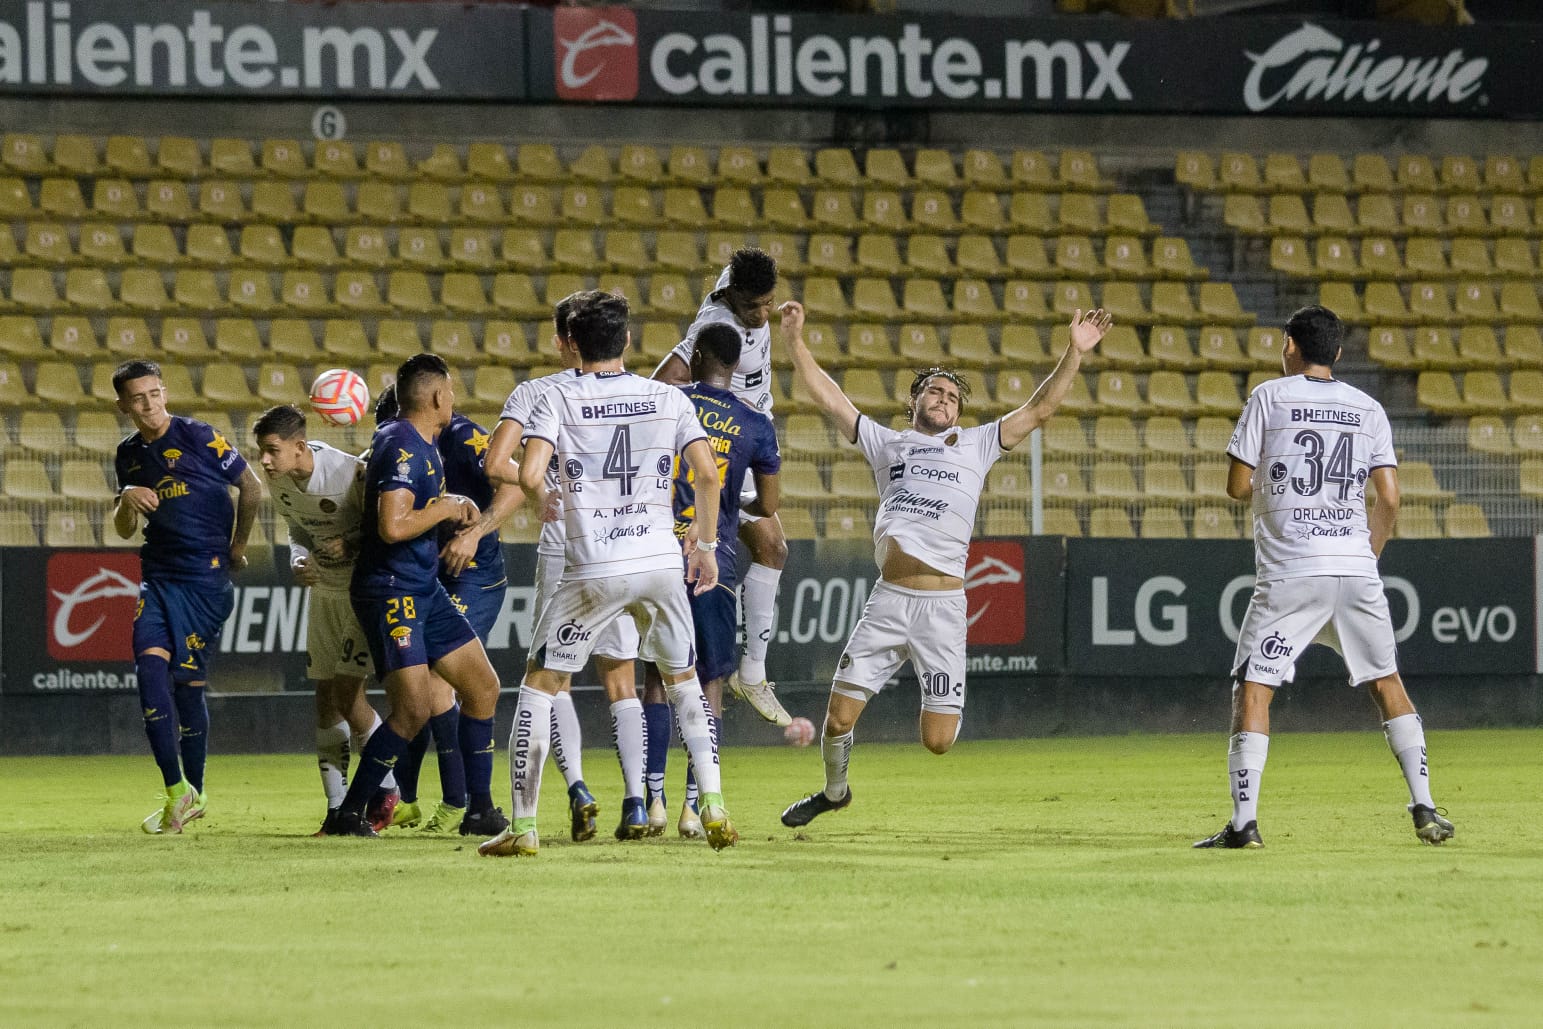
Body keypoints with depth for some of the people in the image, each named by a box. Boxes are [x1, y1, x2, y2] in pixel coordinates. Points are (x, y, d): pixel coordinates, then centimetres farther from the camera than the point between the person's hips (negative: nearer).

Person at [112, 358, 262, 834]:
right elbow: (123, 529, 15)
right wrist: (127, 499, -7)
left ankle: (193, 791, 13)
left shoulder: (198, 437, -7)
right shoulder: (129, 455, 11)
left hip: (206, 577, -5)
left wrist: (236, 547, 7)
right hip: (158, 576, 5)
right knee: (150, 667, -12)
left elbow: (251, 487, 2)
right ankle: (176, 790, -8)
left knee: (188, 682, -2)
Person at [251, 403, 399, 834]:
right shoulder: (278, 479, -7)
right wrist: (298, 560, -9)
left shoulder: (351, 474, -28)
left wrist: (349, 546, -32)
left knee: (347, 691, -13)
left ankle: (385, 787, 7)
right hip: (324, 590, 7)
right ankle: (338, 807, 13)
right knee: (325, 695, 6)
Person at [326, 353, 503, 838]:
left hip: (425, 590, 10)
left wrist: (457, 506, 13)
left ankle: (479, 808, 17)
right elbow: (392, 526, -28)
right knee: (414, 708, -16)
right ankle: (347, 814, -8)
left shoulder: (423, 446, 13)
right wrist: (444, 509, -13)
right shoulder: (401, 447, -18)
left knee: (483, 687, 10)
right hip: (390, 593, -10)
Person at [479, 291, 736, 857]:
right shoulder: (669, 398, 5)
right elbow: (706, 471, -1)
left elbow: (530, 476, -14)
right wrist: (705, 544, 12)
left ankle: (523, 826, 2)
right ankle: (713, 805, 9)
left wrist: (543, 501, 10)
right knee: (683, 682, 22)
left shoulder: (560, 398, -3)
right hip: (661, 562, 3)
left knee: (538, 685, 9)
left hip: (593, 570, -3)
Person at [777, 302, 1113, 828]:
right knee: (838, 719, -2)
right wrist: (795, 339, 7)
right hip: (887, 602, 1)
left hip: (944, 606, -1)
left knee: (937, 742, -6)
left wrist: (1074, 353, 0)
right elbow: (827, 397, 16)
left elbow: (1039, 409, 11)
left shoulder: (975, 445, 16)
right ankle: (834, 790, 27)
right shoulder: (886, 443, 19)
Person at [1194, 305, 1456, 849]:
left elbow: (1237, 486, 1)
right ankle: (1425, 809, 9)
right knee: (1387, 683, 15)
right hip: (1356, 569, 3)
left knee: (1252, 690, 1)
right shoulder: (1367, 409, 10)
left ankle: (1244, 822, -8)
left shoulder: (1269, 398, 1)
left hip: (1290, 573, -3)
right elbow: (1389, 498, 4)